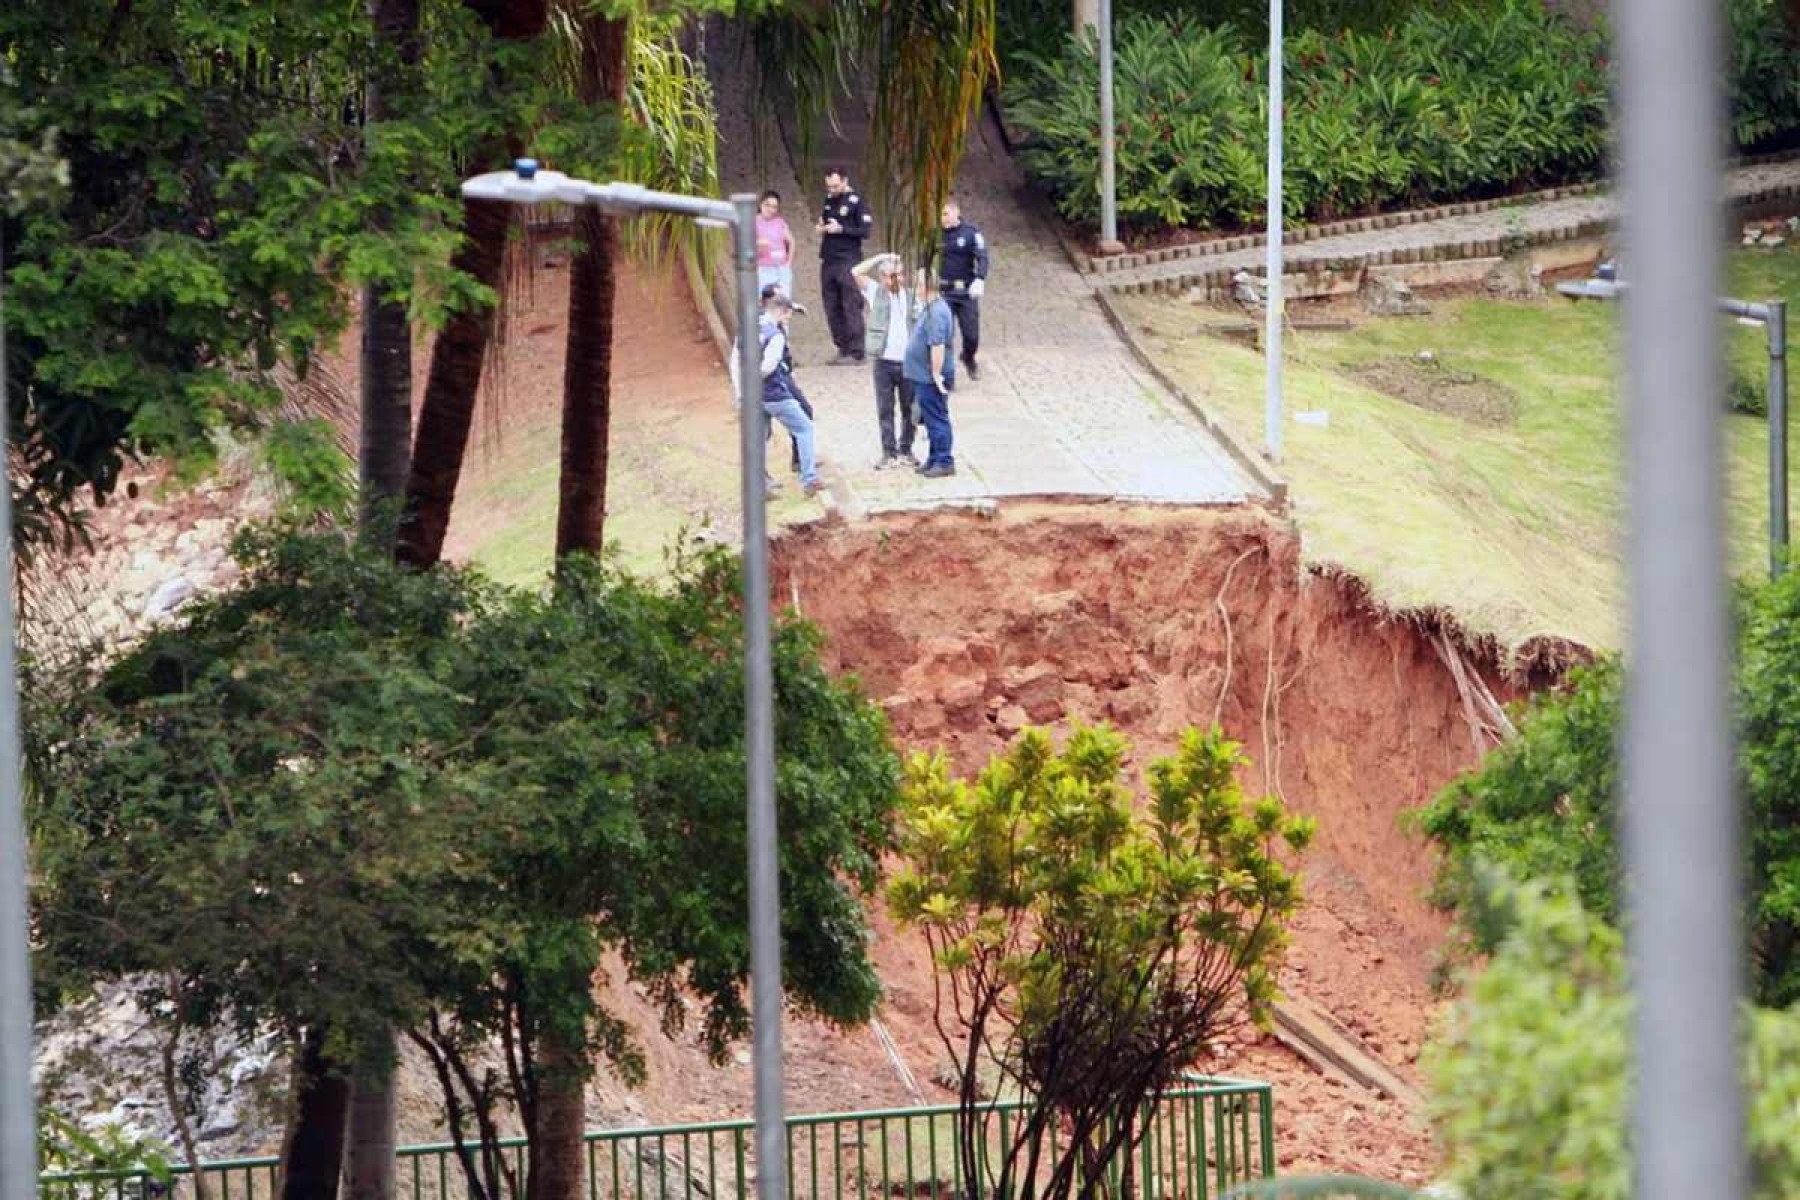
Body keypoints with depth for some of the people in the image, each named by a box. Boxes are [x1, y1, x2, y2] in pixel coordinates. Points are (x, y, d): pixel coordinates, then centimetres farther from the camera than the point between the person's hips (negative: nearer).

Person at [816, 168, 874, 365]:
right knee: (832, 308, 6)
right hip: (828, 261, 7)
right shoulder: (828, 200, 15)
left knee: (851, 307, -7)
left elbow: (865, 230, -12)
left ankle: (856, 352, -5)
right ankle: (843, 348, 13)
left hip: (848, 262, -7)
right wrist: (821, 228, 5)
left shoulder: (855, 202, -6)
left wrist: (841, 229, -17)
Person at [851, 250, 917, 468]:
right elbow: (856, 272, -8)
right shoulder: (875, 292, 2)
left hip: (908, 361, 1)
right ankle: (889, 453, 9)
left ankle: (906, 450, 19)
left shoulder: (911, 297, 4)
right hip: (885, 362, -1)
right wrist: (881, 258, -7)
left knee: (908, 408, 8)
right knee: (885, 409, 3)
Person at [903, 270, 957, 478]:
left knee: (936, 420, -4)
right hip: (925, 377, 11)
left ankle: (944, 462, 1)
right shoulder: (930, 308, 12)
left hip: (930, 379, -11)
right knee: (932, 420, 17)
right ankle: (935, 460, 25)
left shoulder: (937, 312, -22)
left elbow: (937, 345, -28)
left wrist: (936, 374, -26)